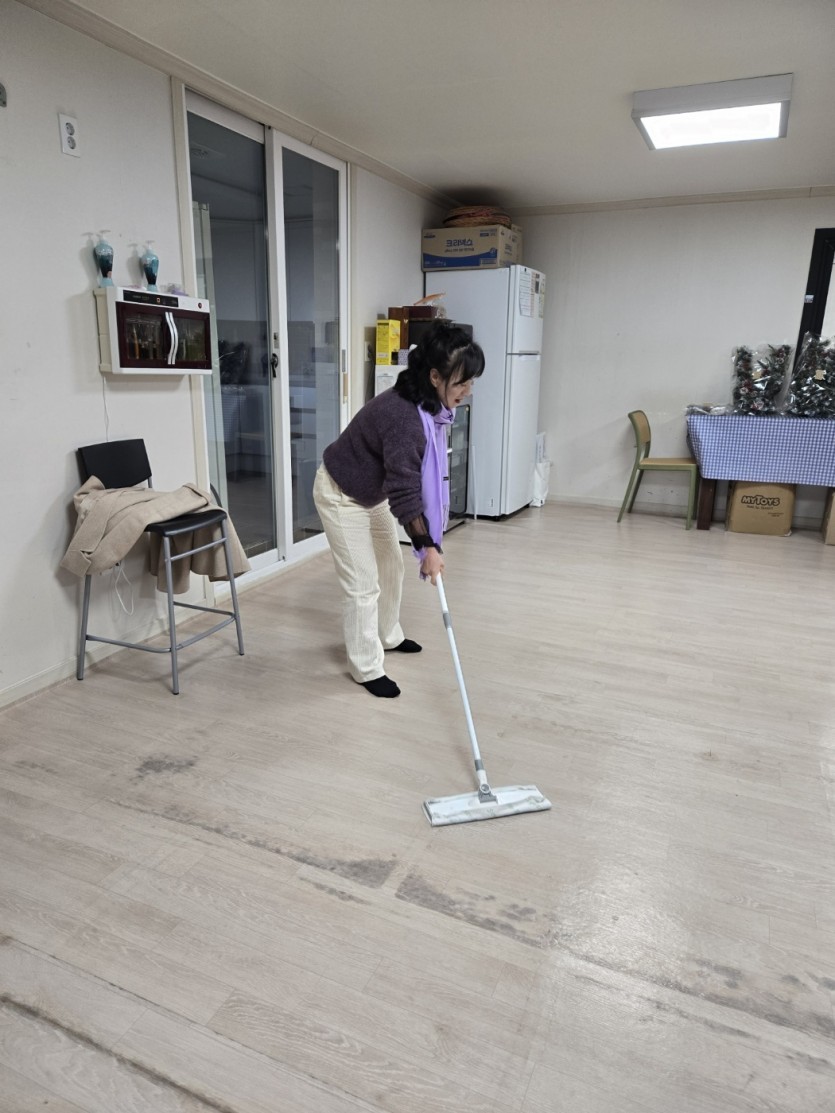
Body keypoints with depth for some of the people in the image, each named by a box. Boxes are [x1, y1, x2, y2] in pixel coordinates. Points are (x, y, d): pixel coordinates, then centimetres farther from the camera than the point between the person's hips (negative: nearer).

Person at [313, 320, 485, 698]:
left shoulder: (429, 403, -8)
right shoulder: (404, 416, -37)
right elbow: (403, 492, -35)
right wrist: (428, 546, -32)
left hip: (373, 490, 9)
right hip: (341, 494, -9)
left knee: (391, 567, 19)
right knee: (362, 584, -4)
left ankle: (388, 636, 40)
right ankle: (367, 668, 10)